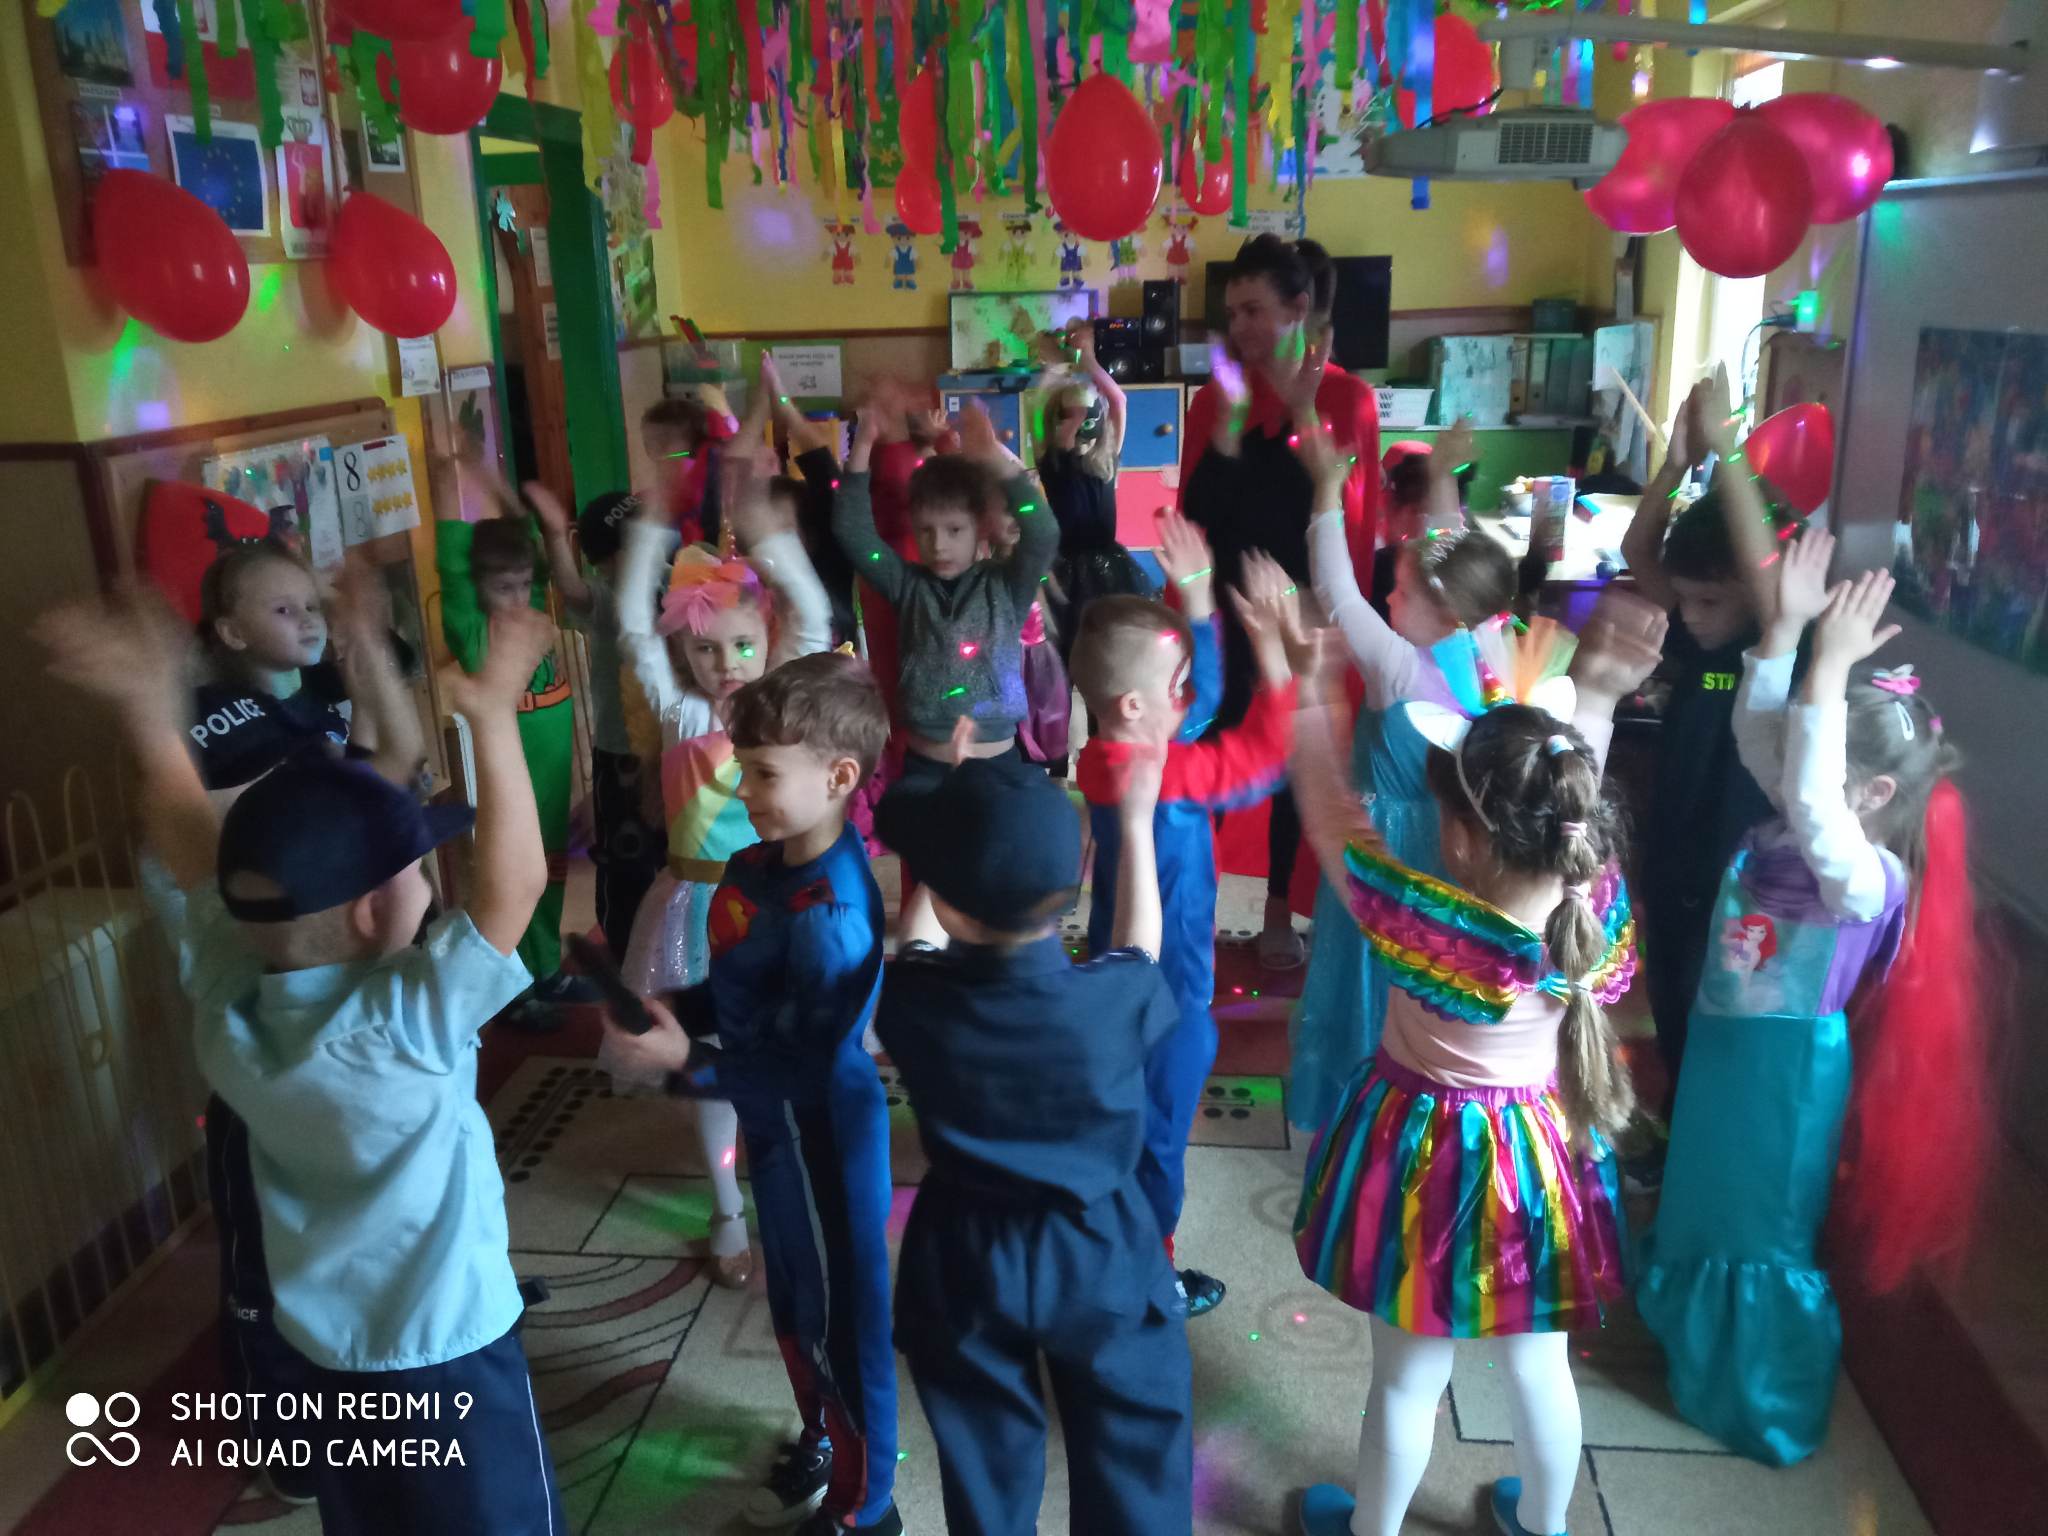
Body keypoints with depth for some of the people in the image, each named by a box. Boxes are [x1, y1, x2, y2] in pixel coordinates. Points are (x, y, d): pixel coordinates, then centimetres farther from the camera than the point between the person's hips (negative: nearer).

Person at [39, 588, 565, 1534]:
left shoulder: (223, 997, -11)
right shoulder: (414, 1019, -29)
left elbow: (186, 847, -1)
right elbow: (517, 881, -29)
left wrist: (149, 712, -3)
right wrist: (493, 716, -28)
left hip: (320, 1352, 6)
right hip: (449, 1360, -6)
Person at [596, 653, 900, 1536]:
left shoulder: (831, 914, -30)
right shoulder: (752, 871, -2)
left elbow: (816, 1068, -30)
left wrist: (683, 1062, -30)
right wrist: (656, 1010, -6)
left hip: (822, 1139, -9)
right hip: (774, 1129, 9)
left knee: (841, 1318, 11)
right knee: (792, 1305, 27)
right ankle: (820, 1446, 52)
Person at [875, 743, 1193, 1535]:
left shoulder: (910, 999, -22)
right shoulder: (1114, 999, -23)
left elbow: (918, 940, 3)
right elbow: (1137, 953, 2)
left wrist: (948, 825, 4)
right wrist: (1136, 821, 9)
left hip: (964, 1259, 1)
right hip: (1102, 1253, -1)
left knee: (986, 1466, 22)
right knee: (1132, 1459, 20)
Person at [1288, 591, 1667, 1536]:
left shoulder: (1427, 924, -34)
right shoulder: (1596, 904, -21)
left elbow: (1331, 813, -22)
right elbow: (1567, 808, 1)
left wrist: (1310, 688, -11)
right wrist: (1596, 698, 4)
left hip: (1435, 1158, -4)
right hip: (1544, 1150, 4)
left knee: (1407, 1379, 19)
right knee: (1540, 1367, 27)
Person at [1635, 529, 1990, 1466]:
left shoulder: (1868, 878, -29)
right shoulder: (1788, 831, -6)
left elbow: (1811, 800, -48)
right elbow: (1759, 736, -5)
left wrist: (1830, 667, -48)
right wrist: (1786, 628, -16)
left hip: (1784, 1069, -8)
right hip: (1725, 1048, 9)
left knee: (1764, 1234, 10)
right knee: (1700, 1204, 27)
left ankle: (1764, 1406, 32)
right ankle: (1691, 1344, 52)